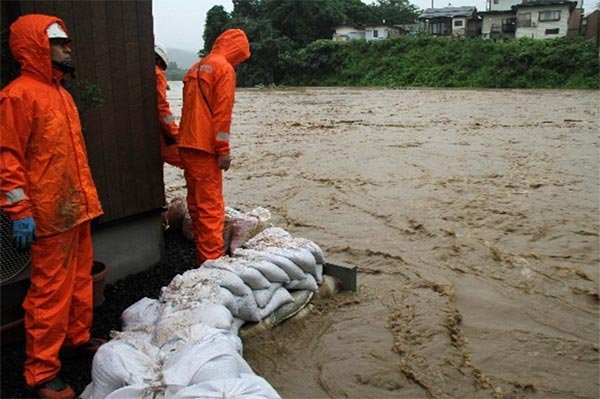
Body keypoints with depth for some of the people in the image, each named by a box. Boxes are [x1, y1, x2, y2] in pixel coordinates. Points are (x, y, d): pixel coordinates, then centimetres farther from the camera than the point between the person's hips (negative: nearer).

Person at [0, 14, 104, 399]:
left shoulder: (61, 93, 16)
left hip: (78, 207, 9)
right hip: (49, 214, -8)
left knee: (81, 279, 17)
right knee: (50, 291, -2)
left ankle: (79, 336, 34)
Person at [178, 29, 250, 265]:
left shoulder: (196, 68, 20)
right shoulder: (224, 68, -6)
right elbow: (222, 112, -14)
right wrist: (223, 150, -13)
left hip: (187, 145, 9)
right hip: (205, 147, -8)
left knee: (196, 203, 13)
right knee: (211, 206, -6)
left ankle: (202, 256, 21)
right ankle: (213, 259, -4)